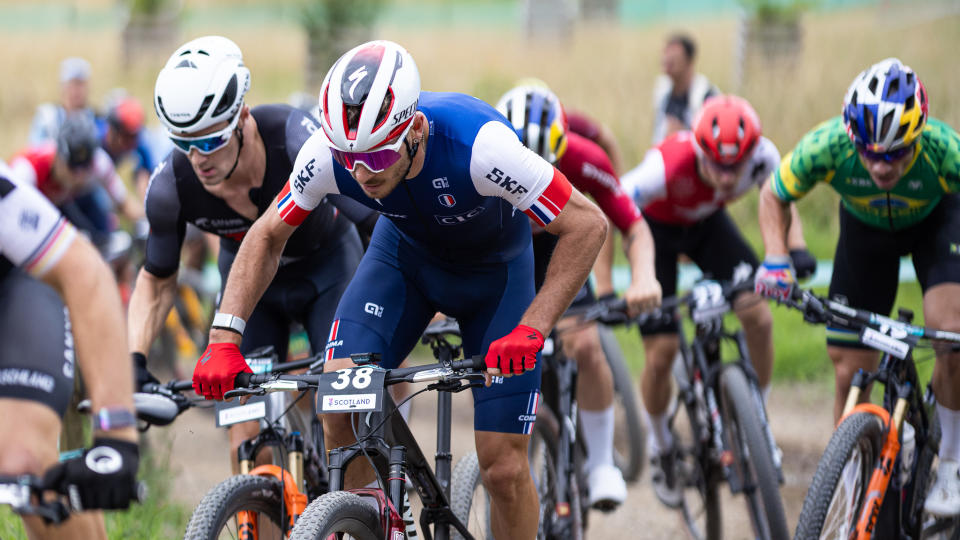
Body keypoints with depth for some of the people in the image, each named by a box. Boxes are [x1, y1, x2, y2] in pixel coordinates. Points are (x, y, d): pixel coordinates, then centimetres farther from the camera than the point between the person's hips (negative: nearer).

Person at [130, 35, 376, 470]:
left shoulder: (295, 140, -37)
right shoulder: (171, 186, -27)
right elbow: (156, 281, -8)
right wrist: (134, 362, -22)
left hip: (326, 270, -2)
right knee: (247, 444, -11)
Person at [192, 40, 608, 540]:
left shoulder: (477, 145, -41)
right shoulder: (329, 152, -29)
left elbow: (587, 225, -33)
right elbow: (267, 236, -12)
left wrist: (530, 330, -41)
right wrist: (224, 339, -22)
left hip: (493, 271, -2)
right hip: (405, 254, 3)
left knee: (505, 469, -8)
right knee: (339, 403, -21)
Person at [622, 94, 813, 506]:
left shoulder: (762, 156, -32)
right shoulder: (669, 165, -43)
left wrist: (797, 249, -23)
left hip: (708, 224, 3)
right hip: (658, 228, -3)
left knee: (759, 317, -17)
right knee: (661, 350, -8)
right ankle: (660, 447, 20)